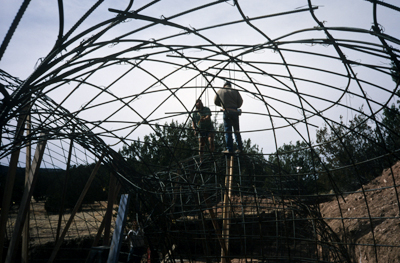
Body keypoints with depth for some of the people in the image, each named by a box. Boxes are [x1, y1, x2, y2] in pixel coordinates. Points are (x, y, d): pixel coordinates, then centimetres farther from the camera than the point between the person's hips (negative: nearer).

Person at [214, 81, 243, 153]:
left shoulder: (220, 91, 8)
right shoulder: (235, 92, 8)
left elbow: (215, 102, 15)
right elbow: (240, 102, 3)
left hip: (226, 112, -2)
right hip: (235, 112, 2)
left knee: (227, 131, 0)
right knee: (236, 130, 10)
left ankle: (229, 149, -4)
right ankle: (240, 148, 11)